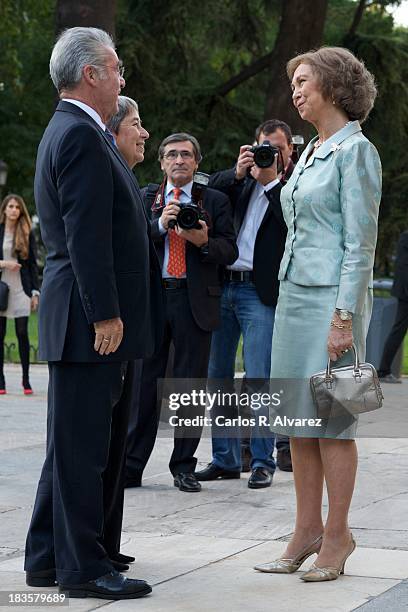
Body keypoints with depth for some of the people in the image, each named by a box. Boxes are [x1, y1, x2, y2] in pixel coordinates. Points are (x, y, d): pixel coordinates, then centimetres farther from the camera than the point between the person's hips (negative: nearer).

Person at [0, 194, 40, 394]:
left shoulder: (27, 234, 7)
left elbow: (33, 265, 7)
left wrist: (35, 292, 2)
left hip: (21, 290, 0)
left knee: (22, 333, -4)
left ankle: (26, 379, 3)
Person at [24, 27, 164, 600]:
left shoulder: (75, 131, 19)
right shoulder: (80, 136, -15)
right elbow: (86, 235, -21)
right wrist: (105, 315, -22)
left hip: (98, 319, 11)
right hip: (90, 321, -11)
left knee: (82, 443, 15)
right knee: (82, 445, -4)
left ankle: (50, 556, 22)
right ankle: (82, 566, 2)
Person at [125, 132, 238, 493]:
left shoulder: (215, 201, 9)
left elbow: (230, 252, 2)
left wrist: (205, 241, -17)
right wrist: (159, 225, -16)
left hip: (194, 299, -1)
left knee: (191, 384, 3)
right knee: (145, 383, 2)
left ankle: (184, 467, 12)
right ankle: (131, 466, 7)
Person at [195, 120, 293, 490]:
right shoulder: (245, 176, 14)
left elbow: (293, 223, -15)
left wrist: (269, 180, -15)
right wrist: (238, 173, -8)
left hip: (260, 291, -5)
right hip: (222, 285, 6)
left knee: (258, 380, -7)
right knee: (218, 376, 9)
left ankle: (262, 462, 1)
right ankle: (225, 459, 18)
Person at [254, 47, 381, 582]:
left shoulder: (355, 150, -9)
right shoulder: (309, 152, 17)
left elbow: (360, 242, -15)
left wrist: (344, 317, -18)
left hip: (332, 297, -8)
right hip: (294, 293, 9)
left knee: (330, 420, -5)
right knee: (297, 419, 7)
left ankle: (337, 536, 3)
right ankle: (306, 531, 13)